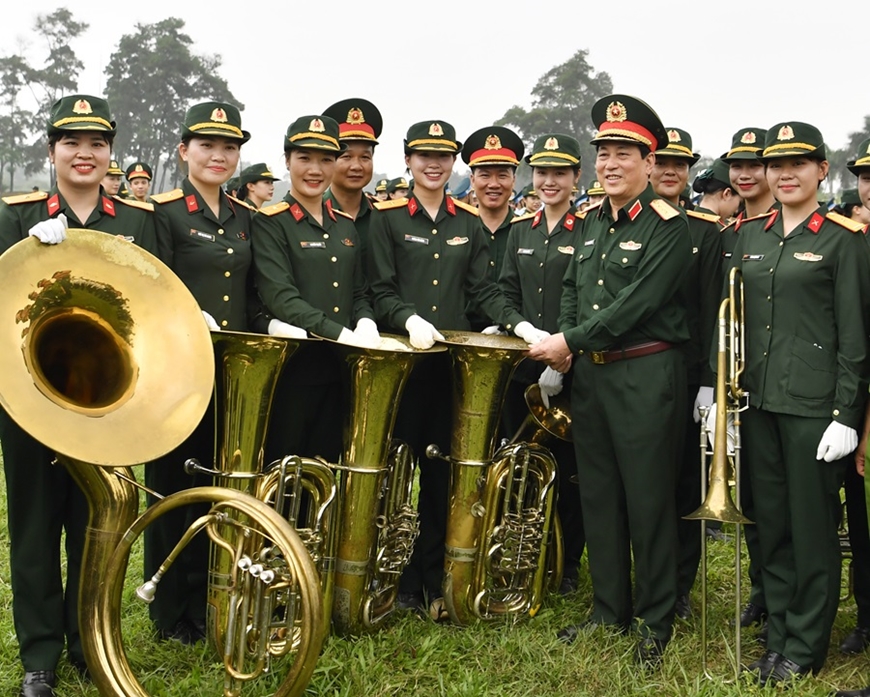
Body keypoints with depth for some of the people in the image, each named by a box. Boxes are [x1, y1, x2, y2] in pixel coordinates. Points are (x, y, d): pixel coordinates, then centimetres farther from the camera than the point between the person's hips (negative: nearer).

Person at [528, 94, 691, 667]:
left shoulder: (667, 227, -10)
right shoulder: (591, 221, 13)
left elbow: (637, 302, -18)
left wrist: (571, 341, -16)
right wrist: (564, 344, 1)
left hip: (646, 375, -7)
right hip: (589, 372, 7)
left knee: (648, 500, 1)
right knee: (598, 495, 13)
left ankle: (655, 621, 16)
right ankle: (609, 609, 27)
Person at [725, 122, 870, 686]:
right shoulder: (750, 235, 10)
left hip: (813, 404, -5)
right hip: (759, 400, 5)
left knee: (812, 527, 4)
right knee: (772, 524, 12)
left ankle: (805, 649, 17)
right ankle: (777, 637, 25)